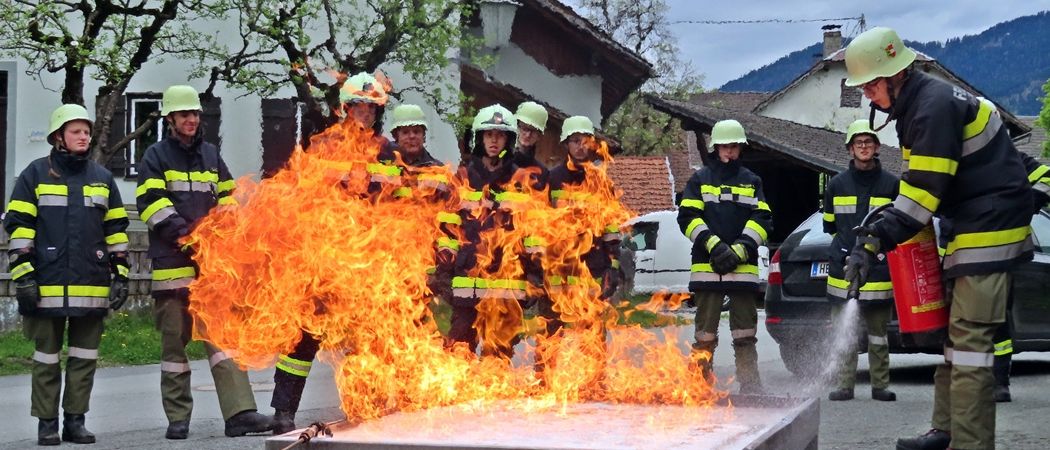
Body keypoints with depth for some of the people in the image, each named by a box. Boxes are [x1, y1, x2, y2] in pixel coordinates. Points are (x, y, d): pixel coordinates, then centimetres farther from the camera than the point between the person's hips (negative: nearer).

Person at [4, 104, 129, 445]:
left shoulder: (102, 178, 13)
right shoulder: (36, 174, 3)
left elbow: (116, 229, 15)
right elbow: (19, 226, -1)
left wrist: (120, 274, 8)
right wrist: (23, 274, -8)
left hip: (92, 286, 3)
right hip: (48, 284, -3)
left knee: (85, 356, 6)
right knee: (47, 356, 3)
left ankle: (75, 420, 15)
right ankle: (47, 423, 11)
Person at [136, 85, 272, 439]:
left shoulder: (210, 155, 17)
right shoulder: (156, 157, 3)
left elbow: (228, 200, 21)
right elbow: (152, 204, -8)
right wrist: (185, 234, -18)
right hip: (173, 265, -3)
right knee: (175, 340, 3)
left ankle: (239, 413, -11)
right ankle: (177, 419, 11)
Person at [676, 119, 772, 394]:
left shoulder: (752, 182, 15)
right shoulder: (700, 180, 11)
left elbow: (762, 220, 6)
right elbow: (688, 217, 1)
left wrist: (739, 250, -9)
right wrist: (714, 245, -12)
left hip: (744, 266, 1)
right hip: (706, 266, -1)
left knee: (745, 331, 2)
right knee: (705, 330, 0)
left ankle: (751, 386, 5)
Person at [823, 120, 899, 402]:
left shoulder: (891, 185, 3)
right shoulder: (837, 185, 7)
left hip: (879, 272, -1)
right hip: (843, 272, 1)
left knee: (878, 334, 6)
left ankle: (880, 386, 13)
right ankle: (845, 385, 9)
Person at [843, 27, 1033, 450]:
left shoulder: (935, 106, -19)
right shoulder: (917, 105, 14)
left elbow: (925, 189, -24)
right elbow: (921, 184, 18)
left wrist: (874, 243, -24)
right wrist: (881, 228, 6)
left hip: (989, 229, -11)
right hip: (968, 230, 11)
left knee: (969, 340, -14)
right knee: (954, 334, 12)